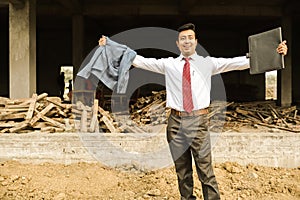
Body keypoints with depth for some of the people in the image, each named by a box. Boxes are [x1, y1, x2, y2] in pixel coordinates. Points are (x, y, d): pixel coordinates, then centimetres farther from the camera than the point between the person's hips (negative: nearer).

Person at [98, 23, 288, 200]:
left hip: (199, 121, -2)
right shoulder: (168, 64, 10)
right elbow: (140, 61, 8)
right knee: (182, 170, 11)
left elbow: (238, 62, 0)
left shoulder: (208, 63, 7)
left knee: (206, 169, -5)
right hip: (176, 121, 2)